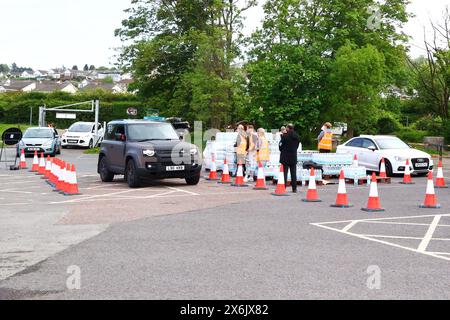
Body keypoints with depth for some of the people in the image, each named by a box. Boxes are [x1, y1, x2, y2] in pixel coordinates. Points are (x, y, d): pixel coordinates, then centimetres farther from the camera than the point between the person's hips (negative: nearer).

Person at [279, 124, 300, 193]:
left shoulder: (285, 136, -15)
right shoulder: (297, 137, 1)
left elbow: (281, 145, -8)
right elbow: (297, 146, 7)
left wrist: (282, 151, 11)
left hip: (285, 157, -4)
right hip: (293, 157, 4)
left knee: (284, 172, 1)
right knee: (293, 173, 10)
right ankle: (294, 189, 12)